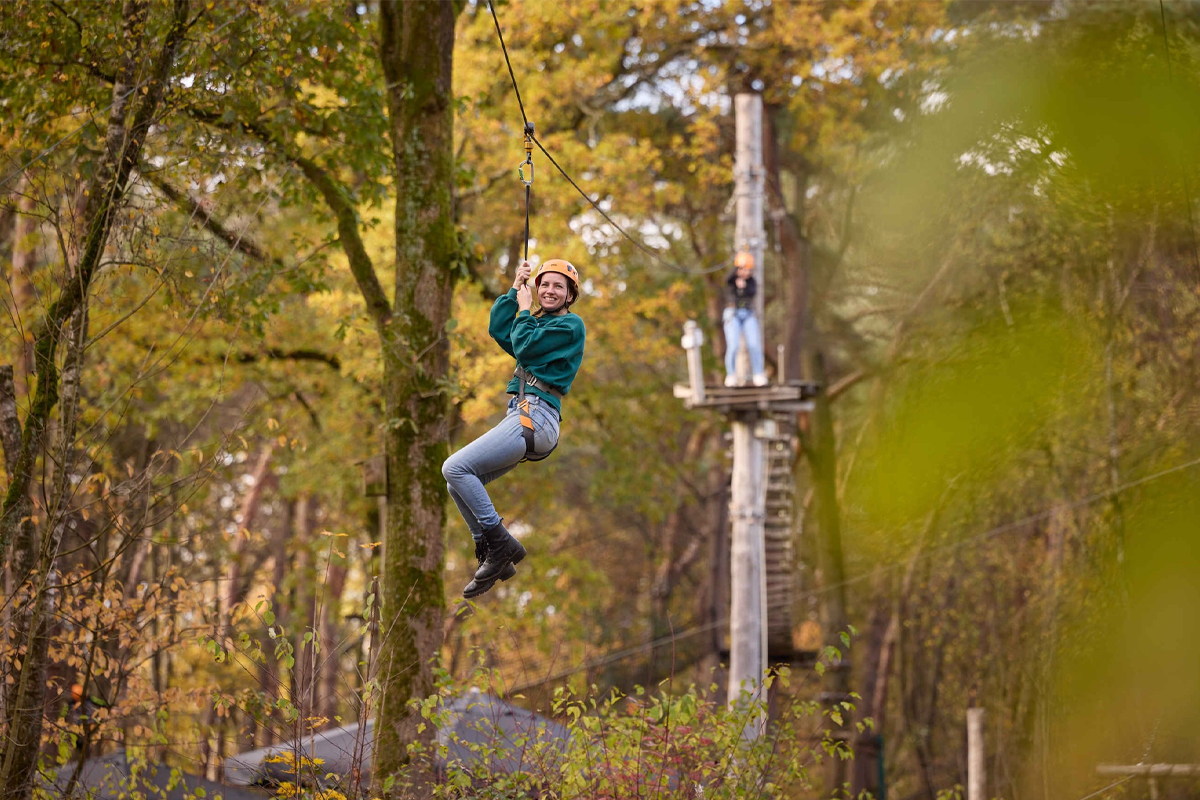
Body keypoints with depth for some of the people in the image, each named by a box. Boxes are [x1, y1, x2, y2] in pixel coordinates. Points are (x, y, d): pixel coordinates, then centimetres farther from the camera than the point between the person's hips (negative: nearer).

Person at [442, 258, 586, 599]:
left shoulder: (571, 325, -3)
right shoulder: (540, 324, 25)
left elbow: (524, 346, -10)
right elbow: (499, 331, 16)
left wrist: (524, 310, 5)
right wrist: (515, 290, 13)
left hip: (535, 418, -10)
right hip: (520, 418, 10)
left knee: (455, 468, -18)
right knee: (458, 484, 7)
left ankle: (501, 543, -15)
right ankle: (495, 558, 7)